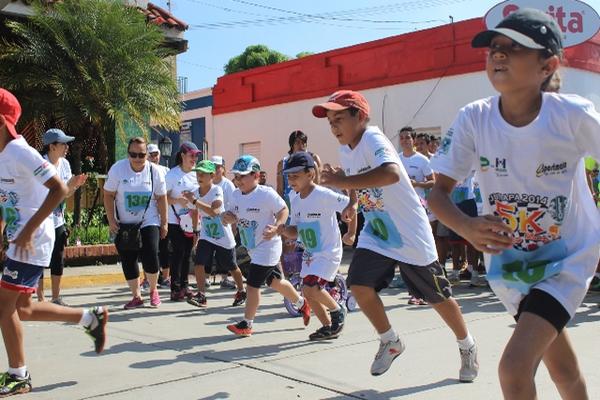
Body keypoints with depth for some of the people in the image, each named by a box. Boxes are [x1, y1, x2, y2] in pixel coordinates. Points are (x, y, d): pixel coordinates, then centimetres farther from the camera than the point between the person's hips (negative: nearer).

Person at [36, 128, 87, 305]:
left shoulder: (64, 164, 4)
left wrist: (75, 186, -7)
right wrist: (68, 186, -27)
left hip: (58, 222, 7)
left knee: (58, 261, 11)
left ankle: (56, 298, 23)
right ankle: (41, 300, 12)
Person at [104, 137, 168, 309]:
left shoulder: (155, 171, -7)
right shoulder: (117, 169, -9)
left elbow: (161, 198, 1)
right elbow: (108, 195, -3)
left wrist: (164, 223, 2)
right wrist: (111, 220, -8)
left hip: (149, 222, -1)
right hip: (124, 224, 1)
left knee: (150, 256, -14)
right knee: (128, 261, 4)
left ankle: (153, 290, 12)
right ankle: (137, 297, 19)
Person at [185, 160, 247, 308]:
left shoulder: (216, 190, -20)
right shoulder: (195, 193, -2)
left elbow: (213, 211, -34)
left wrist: (194, 201, -35)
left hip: (223, 236, -4)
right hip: (206, 235, 4)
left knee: (231, 266, 12)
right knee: (199, 263, -17)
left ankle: (241, 292, 34)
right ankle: (201, 295, -10)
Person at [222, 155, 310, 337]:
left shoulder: (266, 193, -19)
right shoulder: (236, 195, 2)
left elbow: (283, 210, -12)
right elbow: (233, 216, 11)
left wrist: (276, 227, -28)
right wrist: (227, 217, -13)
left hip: (267, 246, -8)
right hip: (252, 247, 8)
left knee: (252, 285, -7)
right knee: (275, 282, 20)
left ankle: (246, 324, 7)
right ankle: (301, 303, 42)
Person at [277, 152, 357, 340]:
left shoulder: (324, 195, -20)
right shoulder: (295, 201, 3)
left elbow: (350, 206, -14)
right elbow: (295, 232, 8)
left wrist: (351, 234, -9)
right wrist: (285, 231, -13)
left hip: (329, 252, -8)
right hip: (309, 254, 8)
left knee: (311, 288, -20)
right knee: (308, 293, 9)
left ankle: (337, 311, 8)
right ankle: (329, 327, 28)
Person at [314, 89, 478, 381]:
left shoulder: (373, 139, -23)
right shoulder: (345, 151, 3)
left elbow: (392, 173, -44)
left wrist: (343, 181, -42)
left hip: (410, 235, -7)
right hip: (375, 234, 7)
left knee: (437, 296, 6)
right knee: (359, 285, -10)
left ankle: (467, 346, 32)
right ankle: (390, 342, 13)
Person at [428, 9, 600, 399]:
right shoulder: (474, 119, -15)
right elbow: (439, 192, -11)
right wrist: (467, 227, -31)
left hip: (568, 258, -3)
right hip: (509, 260, 3)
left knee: (514, 367, -19)